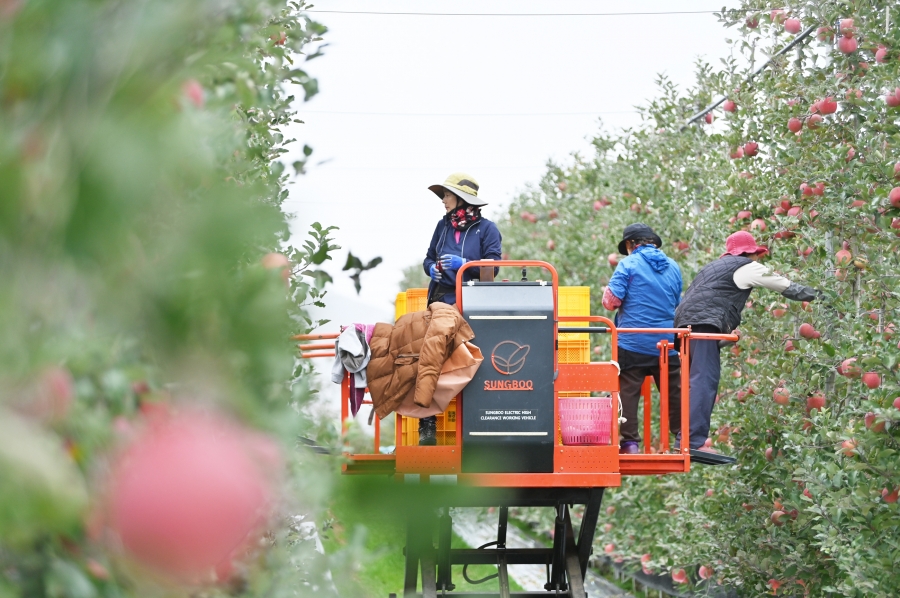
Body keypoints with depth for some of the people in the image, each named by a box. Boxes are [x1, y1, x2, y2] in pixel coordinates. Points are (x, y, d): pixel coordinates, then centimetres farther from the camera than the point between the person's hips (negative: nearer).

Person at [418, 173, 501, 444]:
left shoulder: (486, 229, 1)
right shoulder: (443, 225, 15)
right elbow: (428, 259, 22)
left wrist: (463, 264, -17)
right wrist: (434, 268, -1)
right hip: (441, 301, 4)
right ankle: (427, 424, -1)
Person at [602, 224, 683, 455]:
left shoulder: (628, 265, -6)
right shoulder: (673, 267, 10)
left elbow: (611, 300, -10)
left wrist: (609, 291, 11)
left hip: (632, 343, -4)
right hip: (666, 343, 4)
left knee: (628, 392, 0)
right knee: (674, 392, 13)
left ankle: (630, 442, -4)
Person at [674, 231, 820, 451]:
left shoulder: (712, 267, 34)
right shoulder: (746, 267, 8)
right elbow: (786, 286, 14)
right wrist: (815, 294, 27)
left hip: (685, 322, 9)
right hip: (704, 324, -9)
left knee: (698, 381, 14)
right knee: (704, 381, -16)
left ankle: (687, 440, 12)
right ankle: (693, 441, -27)